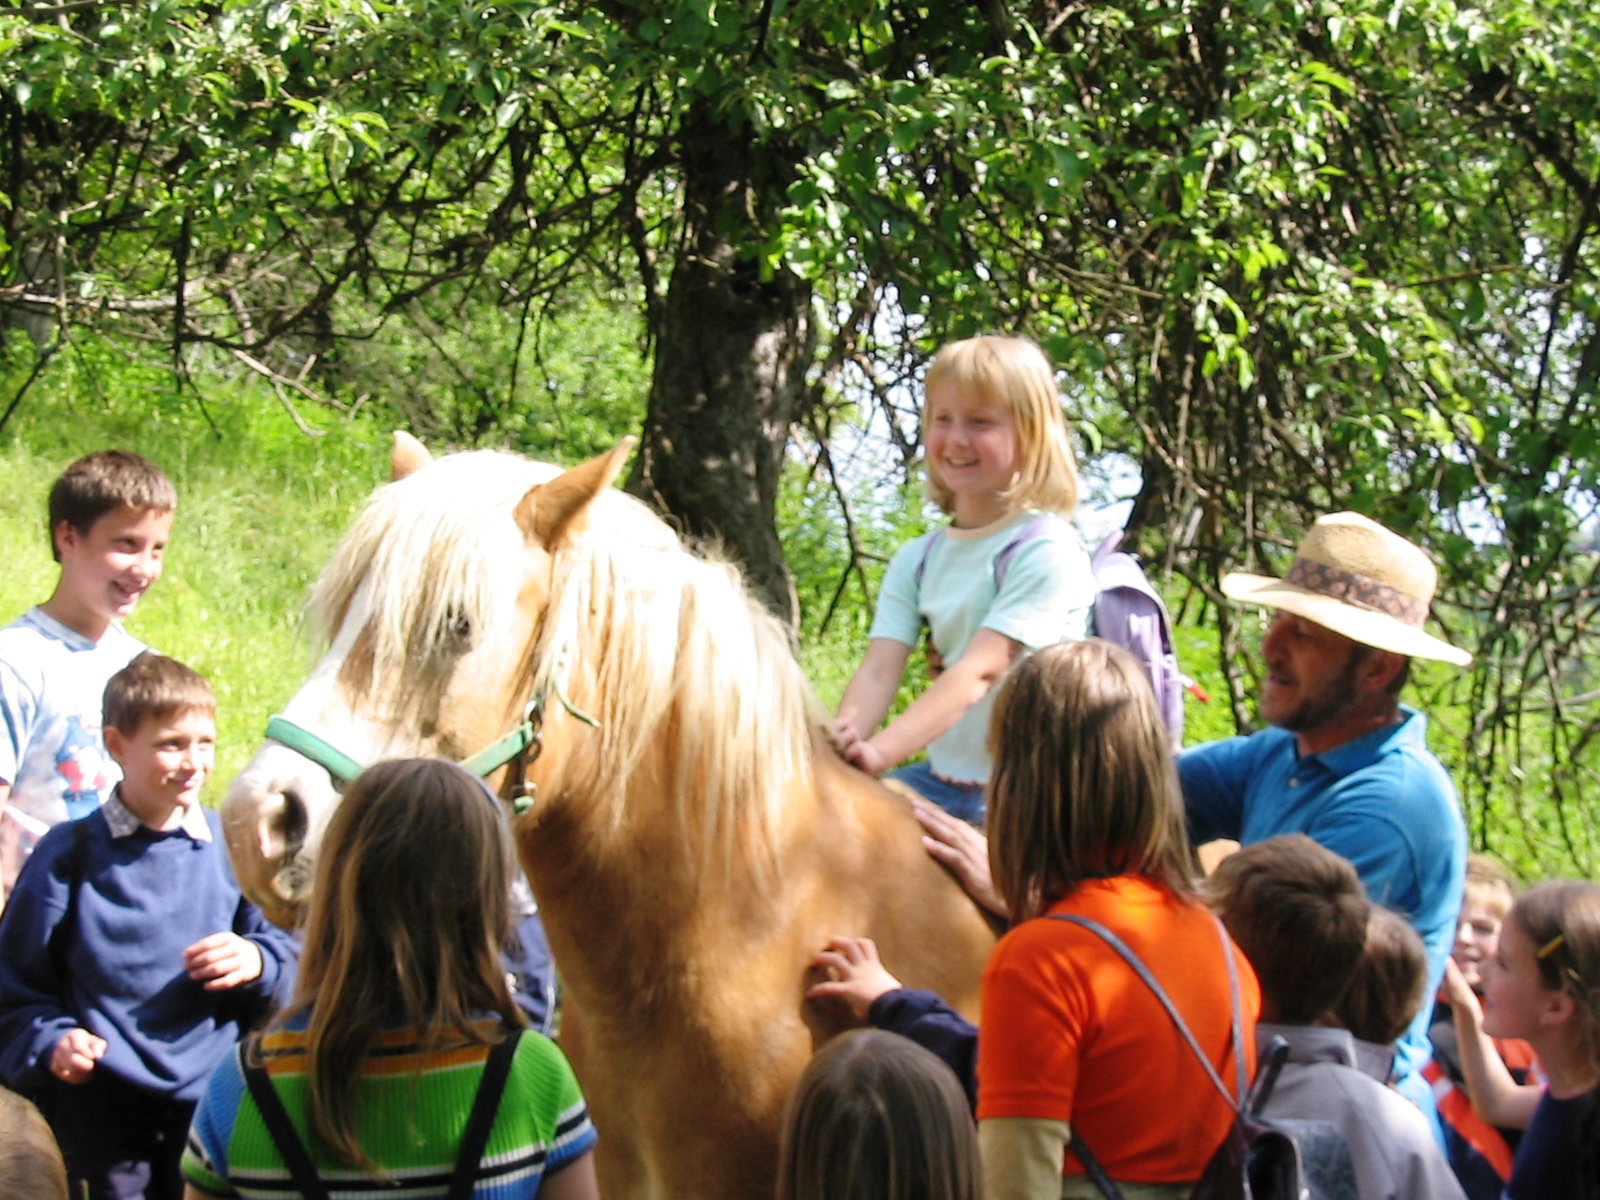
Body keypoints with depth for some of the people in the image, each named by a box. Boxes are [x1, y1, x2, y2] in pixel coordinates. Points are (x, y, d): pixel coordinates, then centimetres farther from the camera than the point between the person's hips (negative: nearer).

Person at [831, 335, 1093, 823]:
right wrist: (840, 744, -25)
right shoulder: (916, 561, 10)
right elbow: (878, 670, -2)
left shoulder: (1048, 550, -10)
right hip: (943, 780, 6)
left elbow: (980, 671, -21)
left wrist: (881, 751, -34)